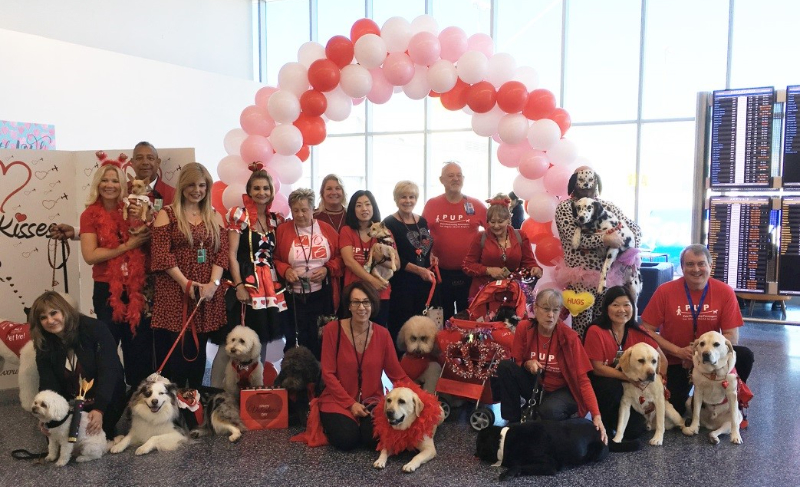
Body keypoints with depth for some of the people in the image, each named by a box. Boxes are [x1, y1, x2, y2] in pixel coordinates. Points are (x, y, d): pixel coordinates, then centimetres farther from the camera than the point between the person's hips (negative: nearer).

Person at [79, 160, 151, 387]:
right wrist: (127, 245, -16)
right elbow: (90, 255, -11)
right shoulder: (90, 214, -1)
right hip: (107, 289, -2)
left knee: (140, 343, 8)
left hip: (137, 287, 2)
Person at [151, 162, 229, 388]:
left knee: (198, 350, 9)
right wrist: (186, 283, -14)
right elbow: (162, 255, -6)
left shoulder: (215, 217, 13)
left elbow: (222, 253, 5)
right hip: (174, 291, -3)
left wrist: (213, 283, -10)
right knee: (176, 350, -4)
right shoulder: (167, 214, 3)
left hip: (207, 292, 3)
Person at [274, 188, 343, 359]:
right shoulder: (282, 230, 1)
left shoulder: (327, 229, 4)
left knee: (320, 340, 8)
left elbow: (340, 257, 7)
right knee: (295, 341, 6)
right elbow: (275, 259, 3)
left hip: (322, 296, 1)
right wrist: (285, 270, -15)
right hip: (293, 296, -1)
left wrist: (327, 269, -10)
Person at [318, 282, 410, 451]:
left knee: (377, 439, -23)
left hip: (372, 401, 2)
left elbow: (397, 374, -1)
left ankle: (363, 423, 10)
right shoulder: (333, 329, -11)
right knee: (346, 440, -24)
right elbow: (328, 373, -9)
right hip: (338, 400, -1)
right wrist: (351, 403, -16)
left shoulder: (382, 334, -4)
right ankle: (332, 422, 9)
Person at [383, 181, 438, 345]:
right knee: (401, 327, -4)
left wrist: (432, 257, 6)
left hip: (424, 282, 6)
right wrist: (419, 270, -17)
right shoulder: (389, 224, -7)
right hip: (401, 284, -6)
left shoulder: (422, 222, 12)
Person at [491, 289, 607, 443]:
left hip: (562, 390, -3)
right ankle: (514, 421, -9)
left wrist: (596, 416, -29)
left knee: (549, 410, -37)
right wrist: (527, 364, -25)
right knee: (505, 366, -22)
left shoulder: (569, 336, -21)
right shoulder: (524, 328, -13)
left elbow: (582, 379, -20)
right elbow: (516, 362, 0)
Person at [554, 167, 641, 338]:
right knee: (582, 329, -3)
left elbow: (635, 229, 16)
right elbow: (574, 237, -15)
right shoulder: (564, 207, -1)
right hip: (581, 280, -4)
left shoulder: (608, 206, 11)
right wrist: (604, 239, -20)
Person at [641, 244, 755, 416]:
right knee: (674, 409, -16)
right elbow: (647, 330, -12)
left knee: (744, 356, -25)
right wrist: (679, 351, -21)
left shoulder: (725, 292, -11)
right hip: (675, 362, -1)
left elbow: (732, 337, -10)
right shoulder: (665, 291, -13)